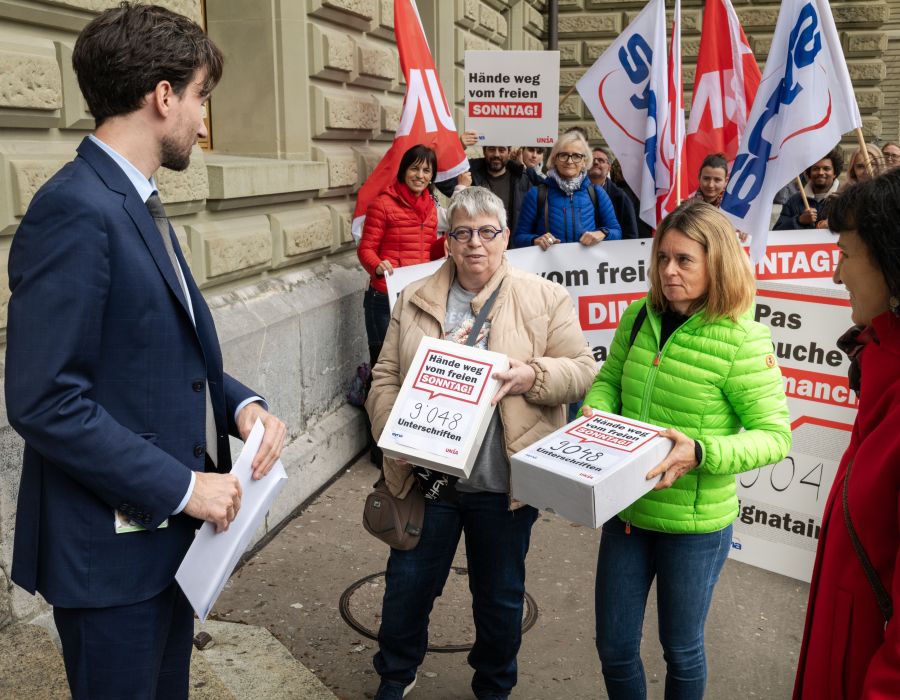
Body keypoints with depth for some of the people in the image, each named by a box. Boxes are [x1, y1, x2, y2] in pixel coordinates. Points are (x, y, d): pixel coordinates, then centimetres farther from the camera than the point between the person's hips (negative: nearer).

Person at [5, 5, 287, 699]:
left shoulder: (137, 202, 10)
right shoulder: (75, 209, -21)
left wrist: (241, 404, -2)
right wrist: (181, 485, -20)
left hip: (168, 529, 9)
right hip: (111, 547, -9)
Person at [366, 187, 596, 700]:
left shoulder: (545, 299, -1)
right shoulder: (415, 301, 4)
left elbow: (583, 370, -3)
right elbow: (386, 378, 4)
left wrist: (532, 375, -22)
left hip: (504, 485, -1)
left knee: (501, 598, 16)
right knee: (407, 587, 14)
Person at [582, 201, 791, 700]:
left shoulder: (742, 339, -17)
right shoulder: (640, 317, -2)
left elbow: (775, 435, -15)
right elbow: (609, 380, 11)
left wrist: (700, 453, -31)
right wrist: (594, 413, -11)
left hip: (694, 524, -4)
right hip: (625, 509, 4)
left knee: (681, 649, 18)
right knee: (613, 647, 16)